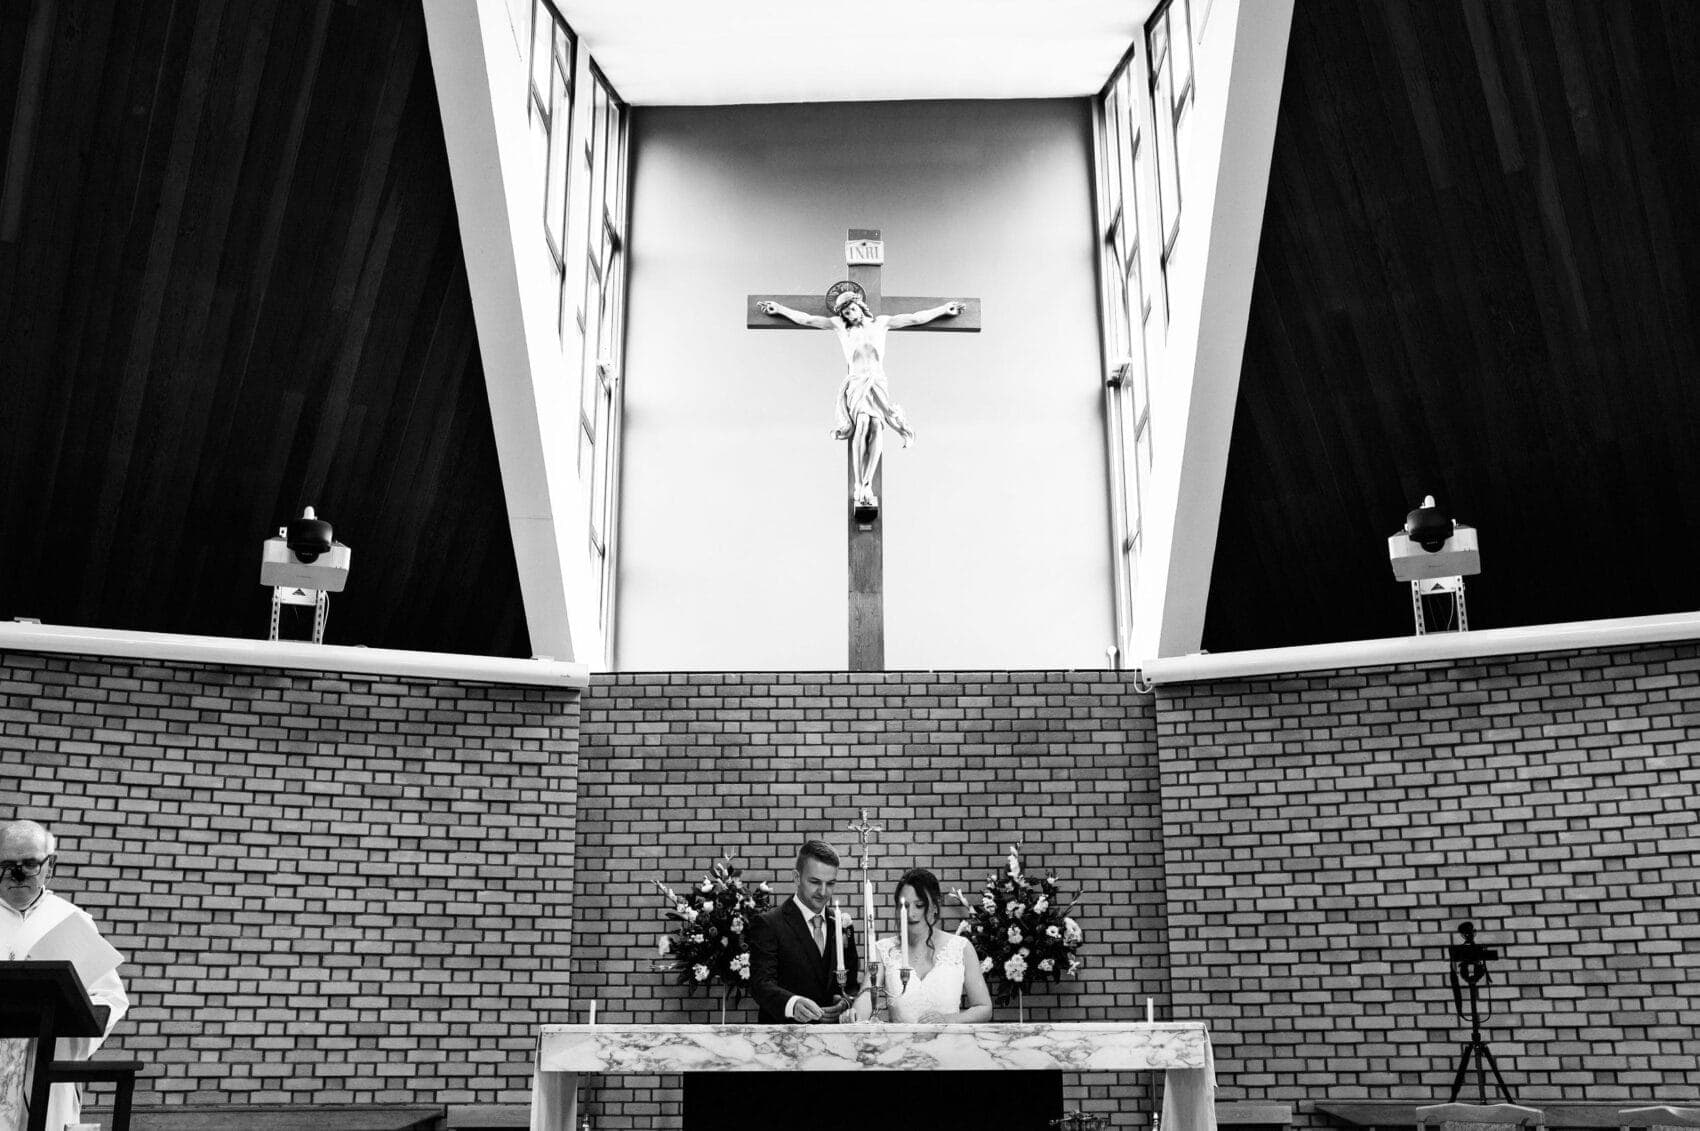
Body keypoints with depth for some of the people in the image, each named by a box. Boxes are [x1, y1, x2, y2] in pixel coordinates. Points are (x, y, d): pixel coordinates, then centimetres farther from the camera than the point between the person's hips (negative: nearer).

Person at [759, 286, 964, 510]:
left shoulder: (880, 322, 16)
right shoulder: (840, 325, 13)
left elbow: (916, 318, 17)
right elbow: (806, 319, 14)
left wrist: (944, 309, 16)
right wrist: (779, 308, 12)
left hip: (878, 382, 1)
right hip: (855, 383, -1)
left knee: (877, 427, -25)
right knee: (863, 424, -27)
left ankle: (866, 484, -32)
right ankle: (860, 487, -30)